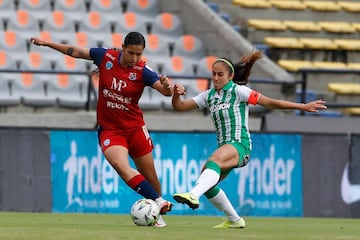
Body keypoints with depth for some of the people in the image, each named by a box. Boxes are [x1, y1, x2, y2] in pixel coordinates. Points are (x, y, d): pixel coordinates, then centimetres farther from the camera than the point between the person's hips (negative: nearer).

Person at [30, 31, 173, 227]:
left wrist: (167, 87, -47)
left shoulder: (142, 71, -12)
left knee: (151, 178, 5)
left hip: (135, 128, 0)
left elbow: (166, 92, -23)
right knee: (120, 165, -29)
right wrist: (46, 43, 13)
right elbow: (77, 52, 9)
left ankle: (158, 214, 28)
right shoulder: (105, 56, -7)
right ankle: (159, 201, -35)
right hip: (109, 129, 0)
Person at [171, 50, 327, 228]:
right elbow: (179, 106, 14)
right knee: (207, 185, 2)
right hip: (224, 147, 8)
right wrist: (176, 94, -9)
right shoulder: (209, 96, 15)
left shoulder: (238, 91, -2)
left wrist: (303, 107, -3)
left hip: (240, 145, -8)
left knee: (214, 161, -35)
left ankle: (193, 196, -60)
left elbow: (270, 103, -1)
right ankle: (234, 220, 21)